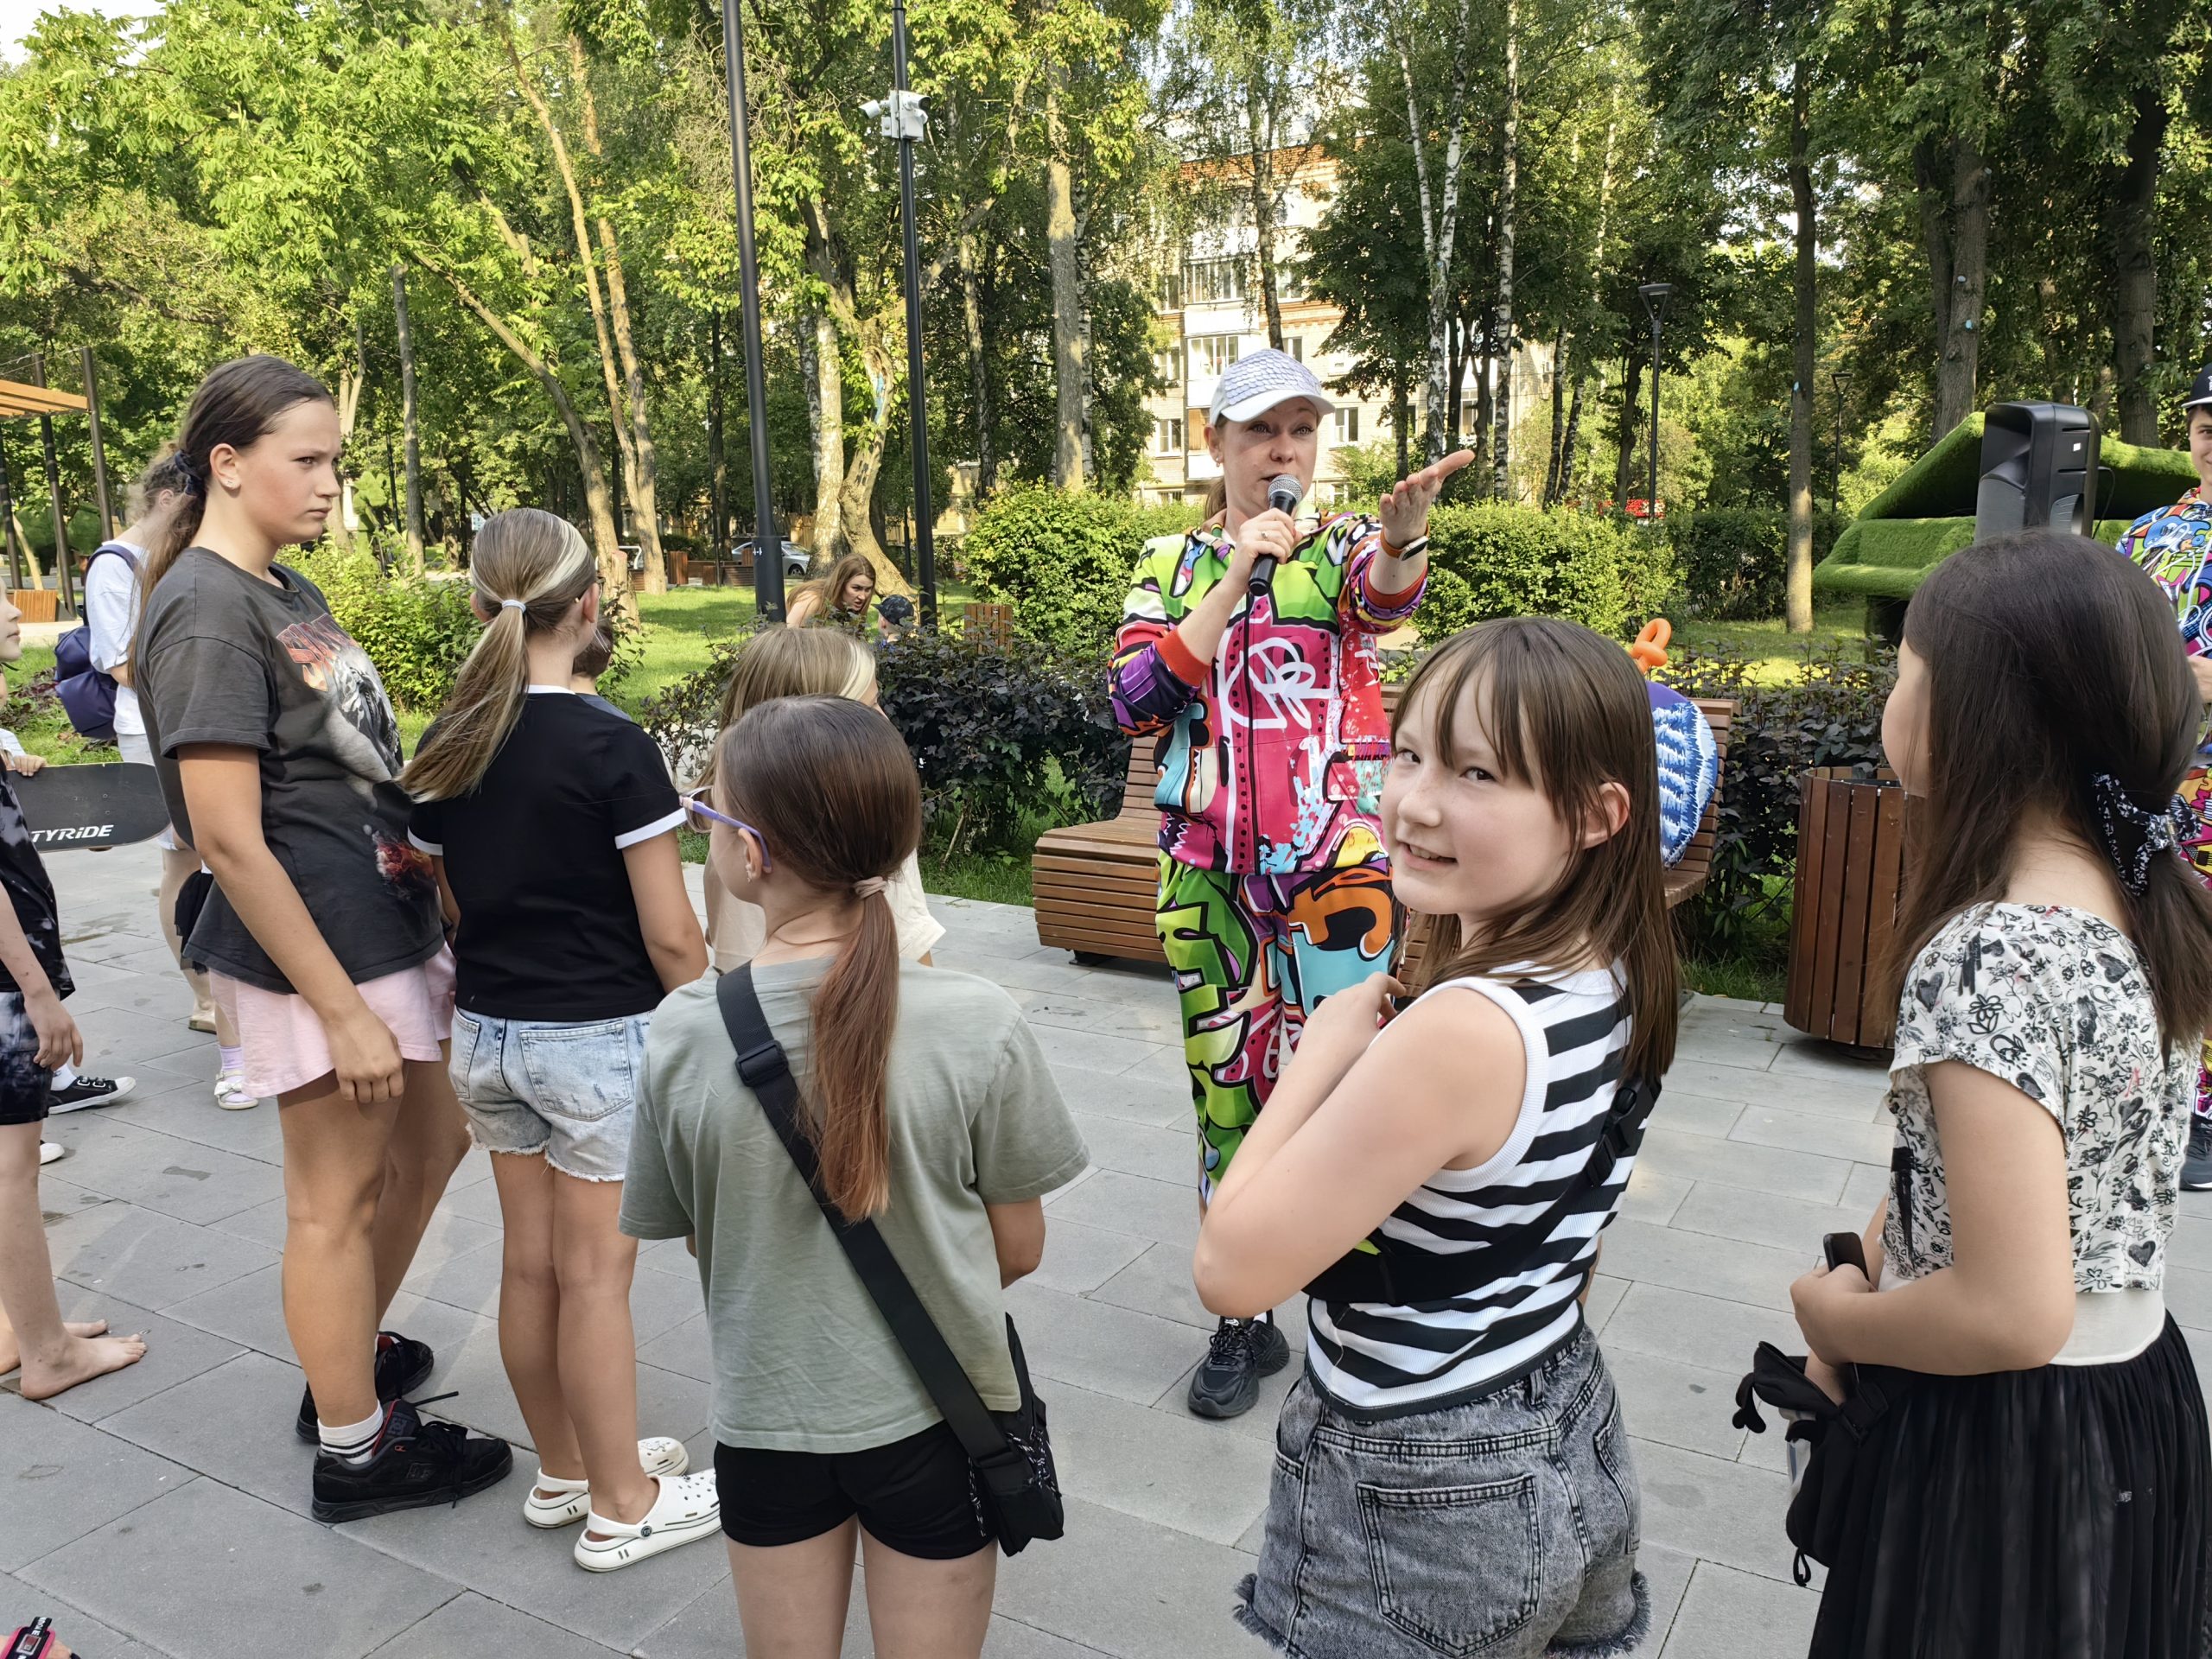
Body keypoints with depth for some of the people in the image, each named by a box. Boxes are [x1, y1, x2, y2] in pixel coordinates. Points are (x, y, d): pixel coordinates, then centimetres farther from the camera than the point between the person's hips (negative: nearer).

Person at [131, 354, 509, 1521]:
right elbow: (228, 838, -22)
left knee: (432, 1140, 21)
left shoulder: (288, 590, 11)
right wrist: (341, 1011, -20)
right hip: (315, 951, -9)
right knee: (337, 1201, 6)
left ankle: (352, 1358, 41)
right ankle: (354, 1451, 25)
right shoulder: (207, 611, -17)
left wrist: (442, 883, 16)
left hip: (387, 920, 9)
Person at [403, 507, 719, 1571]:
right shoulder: (614, 751, -18)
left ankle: (562, 1471, 34)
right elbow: (670, 936, -17)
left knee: (529, 1261, 17)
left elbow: (453, 903, 11)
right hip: (599, 1040, -6)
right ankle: (622, 1505, 22)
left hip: (486, 1033, 6)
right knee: (595, 1273, 5)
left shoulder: (444, 754, 1)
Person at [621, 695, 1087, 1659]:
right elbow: (1018, 1249, -9)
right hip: (934, 1420, -1)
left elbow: (694, 1237, -3)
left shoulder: (681, 1034, -18)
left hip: (764, 1420, 1)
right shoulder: (979, 1027, -21)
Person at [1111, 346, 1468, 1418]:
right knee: (1225, 1083, 9)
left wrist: (1402, 535, -46)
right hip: (1208, 868, 2)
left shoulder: (1343, 547, 4)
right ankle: (1243, 1320, 26)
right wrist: (1234, 579, -14)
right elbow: (1135, 702, -7)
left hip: (1337, 860, -2)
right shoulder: (1171, 564, 9)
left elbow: (1388, 595, -22)